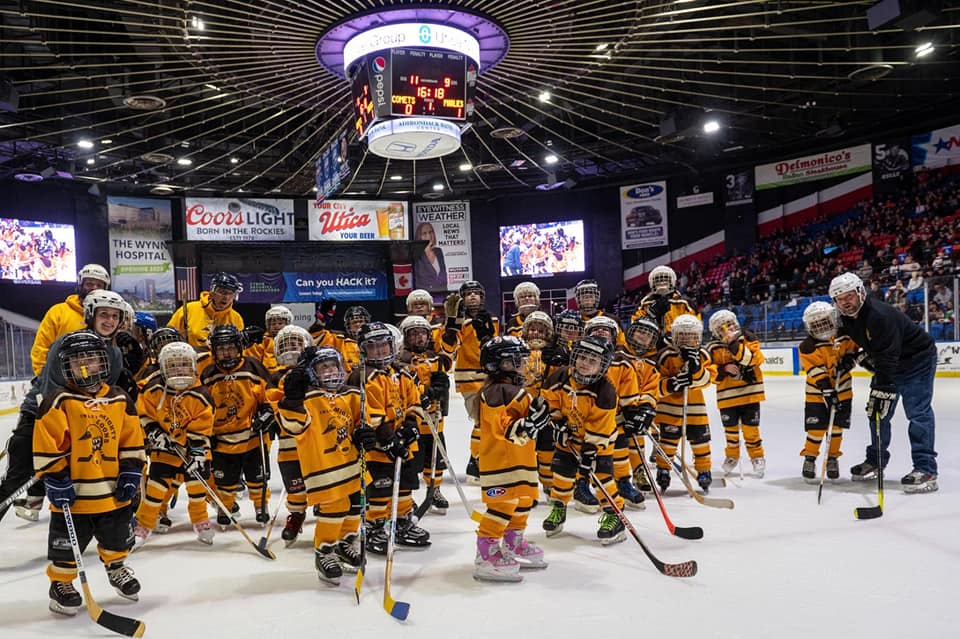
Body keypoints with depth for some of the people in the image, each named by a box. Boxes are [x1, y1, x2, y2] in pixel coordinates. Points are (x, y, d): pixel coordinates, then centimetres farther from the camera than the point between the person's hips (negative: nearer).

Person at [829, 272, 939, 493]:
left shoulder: (880, 315, -33)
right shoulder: (847, 318, -6)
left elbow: (887, 357, -37)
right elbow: (857, 341, 18)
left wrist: (881, 391, -39)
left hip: (917, 360, -9)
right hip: (889, 363, 9)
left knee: (918, 412, -15)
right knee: (877, 411, 9)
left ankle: (926, 470, -14)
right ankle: (875, 460, 22)